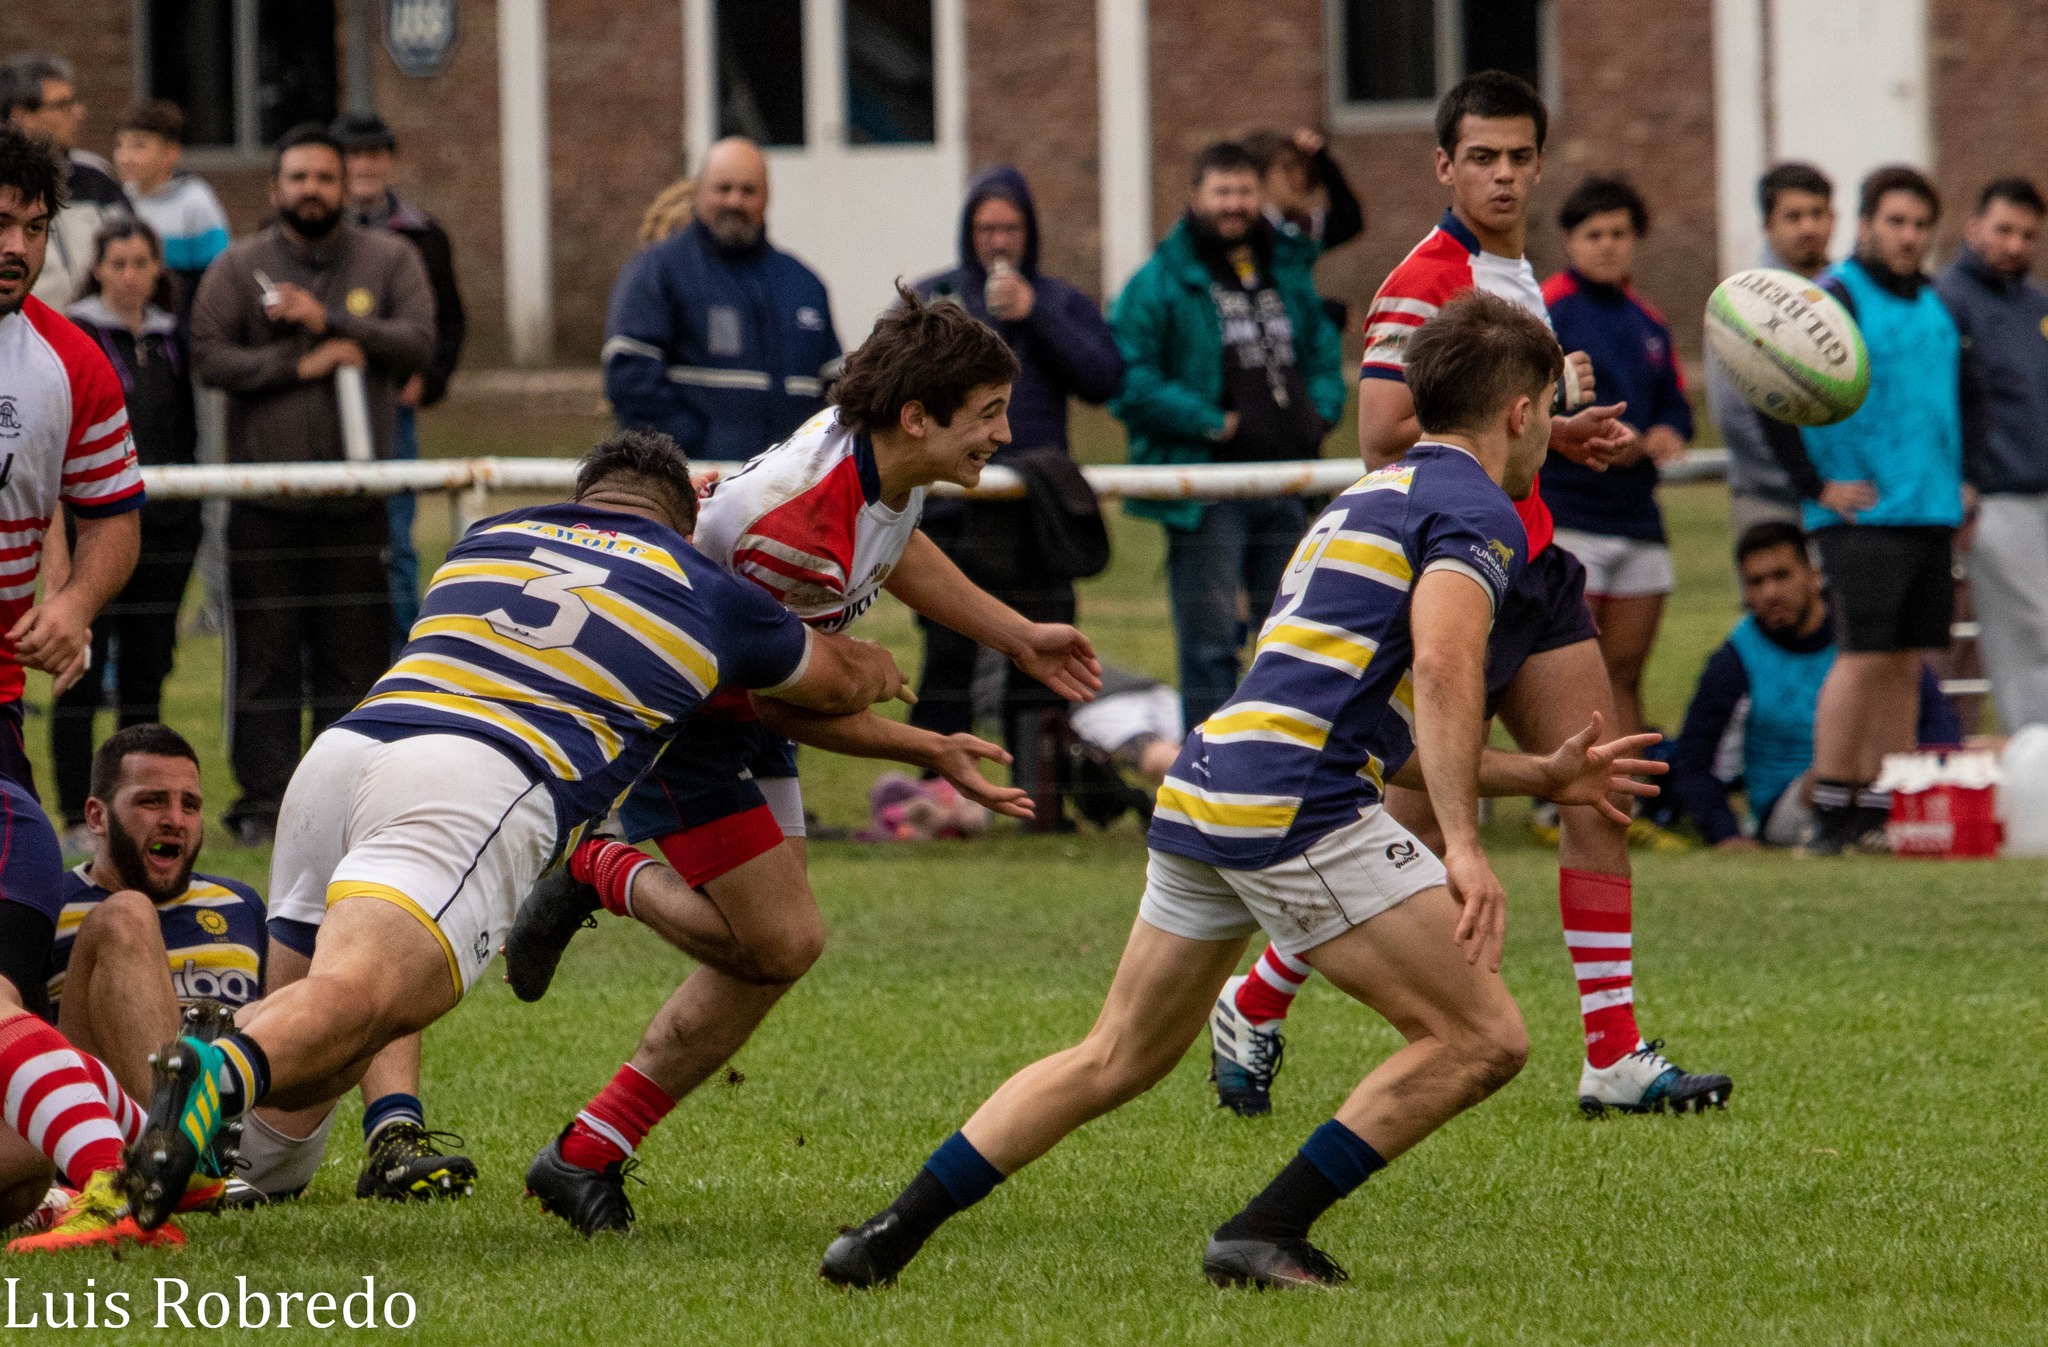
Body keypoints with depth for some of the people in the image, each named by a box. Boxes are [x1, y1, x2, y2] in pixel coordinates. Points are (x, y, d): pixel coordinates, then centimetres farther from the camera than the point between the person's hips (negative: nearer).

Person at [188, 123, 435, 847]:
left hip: (356, 502, 1)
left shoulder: (388, 259, 8)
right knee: (265, 656, -2)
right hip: (264, 500, -1)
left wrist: (327, 320, -12)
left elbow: (418, 340, -4)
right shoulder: (239, 267, 6)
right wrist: (301, 363, -12)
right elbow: (209, 355, -4)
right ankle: (263, 800, 3)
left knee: (355, 655, 3)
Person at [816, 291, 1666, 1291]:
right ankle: (1264, 1235, -5)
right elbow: (1442, 669, -21)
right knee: (1482, 1040, -5)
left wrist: (1543, 775, 34)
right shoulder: (1476, 510, -2)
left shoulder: (1373, 497, 28)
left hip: (1203, 790, 9)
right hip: (1297, 808, -9)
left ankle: (893, 1233, 16)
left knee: (1115, 1060, 19)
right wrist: (1464, 847, -27)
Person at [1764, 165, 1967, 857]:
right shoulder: (1832, 300, -8)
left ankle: (1884, 813, 11)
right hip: (1862, 512, -7)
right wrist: (1817, 486, -13)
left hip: (1931, 513, 7)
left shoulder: (1936, 307, 16)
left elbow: (1960, 397, 32)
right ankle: (1831, 817, -8)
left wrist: (1956, 479, 21)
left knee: (1904, 664, 7)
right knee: (1865, 657, -12)